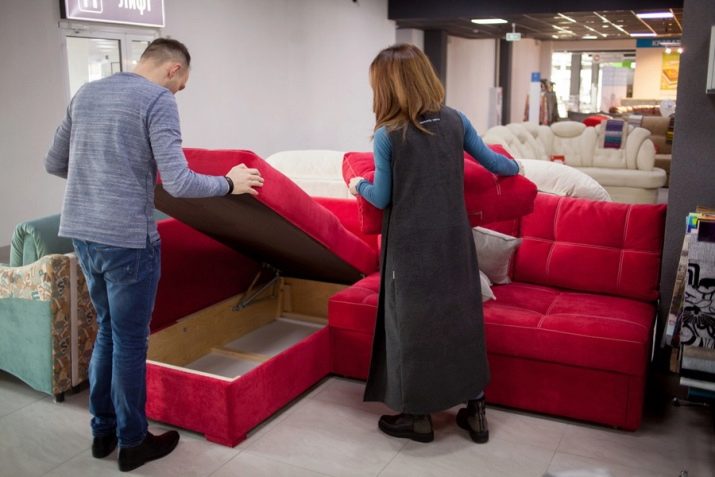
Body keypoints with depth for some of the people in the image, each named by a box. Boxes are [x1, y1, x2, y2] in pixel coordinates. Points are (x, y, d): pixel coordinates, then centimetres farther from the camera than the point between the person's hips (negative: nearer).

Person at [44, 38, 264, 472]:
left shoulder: (86, 93, 13)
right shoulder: (158, 100, -10)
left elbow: (54, 164, 19)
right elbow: (179, 184, -18)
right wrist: (229, 183, -2)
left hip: (81, 232, 7)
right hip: (127, 239, -7)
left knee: (108, 331, 21)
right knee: (130, 341, 6)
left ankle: (103, 432, 33)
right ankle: (132, 442, 22)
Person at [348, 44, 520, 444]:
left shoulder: (387, 136, -12)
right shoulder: (455, 120, 1)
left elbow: (382, 198, -5)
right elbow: (493, 161, 13)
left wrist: (360, 185, 17)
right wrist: (515, 167, 35)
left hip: (411, 246, -4)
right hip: (454, 240, 5)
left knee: (413, 324, 8)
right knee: (462, 316, 14)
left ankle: (418, 416, 21)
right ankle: (476, 410, 25)